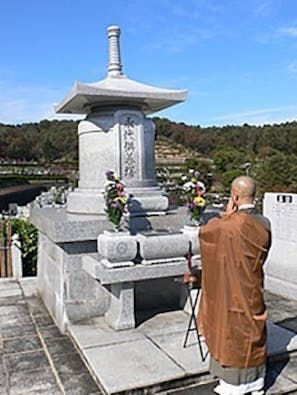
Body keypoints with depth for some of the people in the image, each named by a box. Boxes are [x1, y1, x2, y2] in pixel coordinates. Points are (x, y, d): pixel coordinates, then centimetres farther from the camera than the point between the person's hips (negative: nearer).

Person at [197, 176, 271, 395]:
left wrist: (227, 214, -10)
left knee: (232, 334, 9)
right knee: (254, 333, 19)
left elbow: (204, 231, -7)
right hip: (255, 290, 6)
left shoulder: (230, 225, -24)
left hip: (232, 291, -6)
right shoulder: (264, 224, -5)